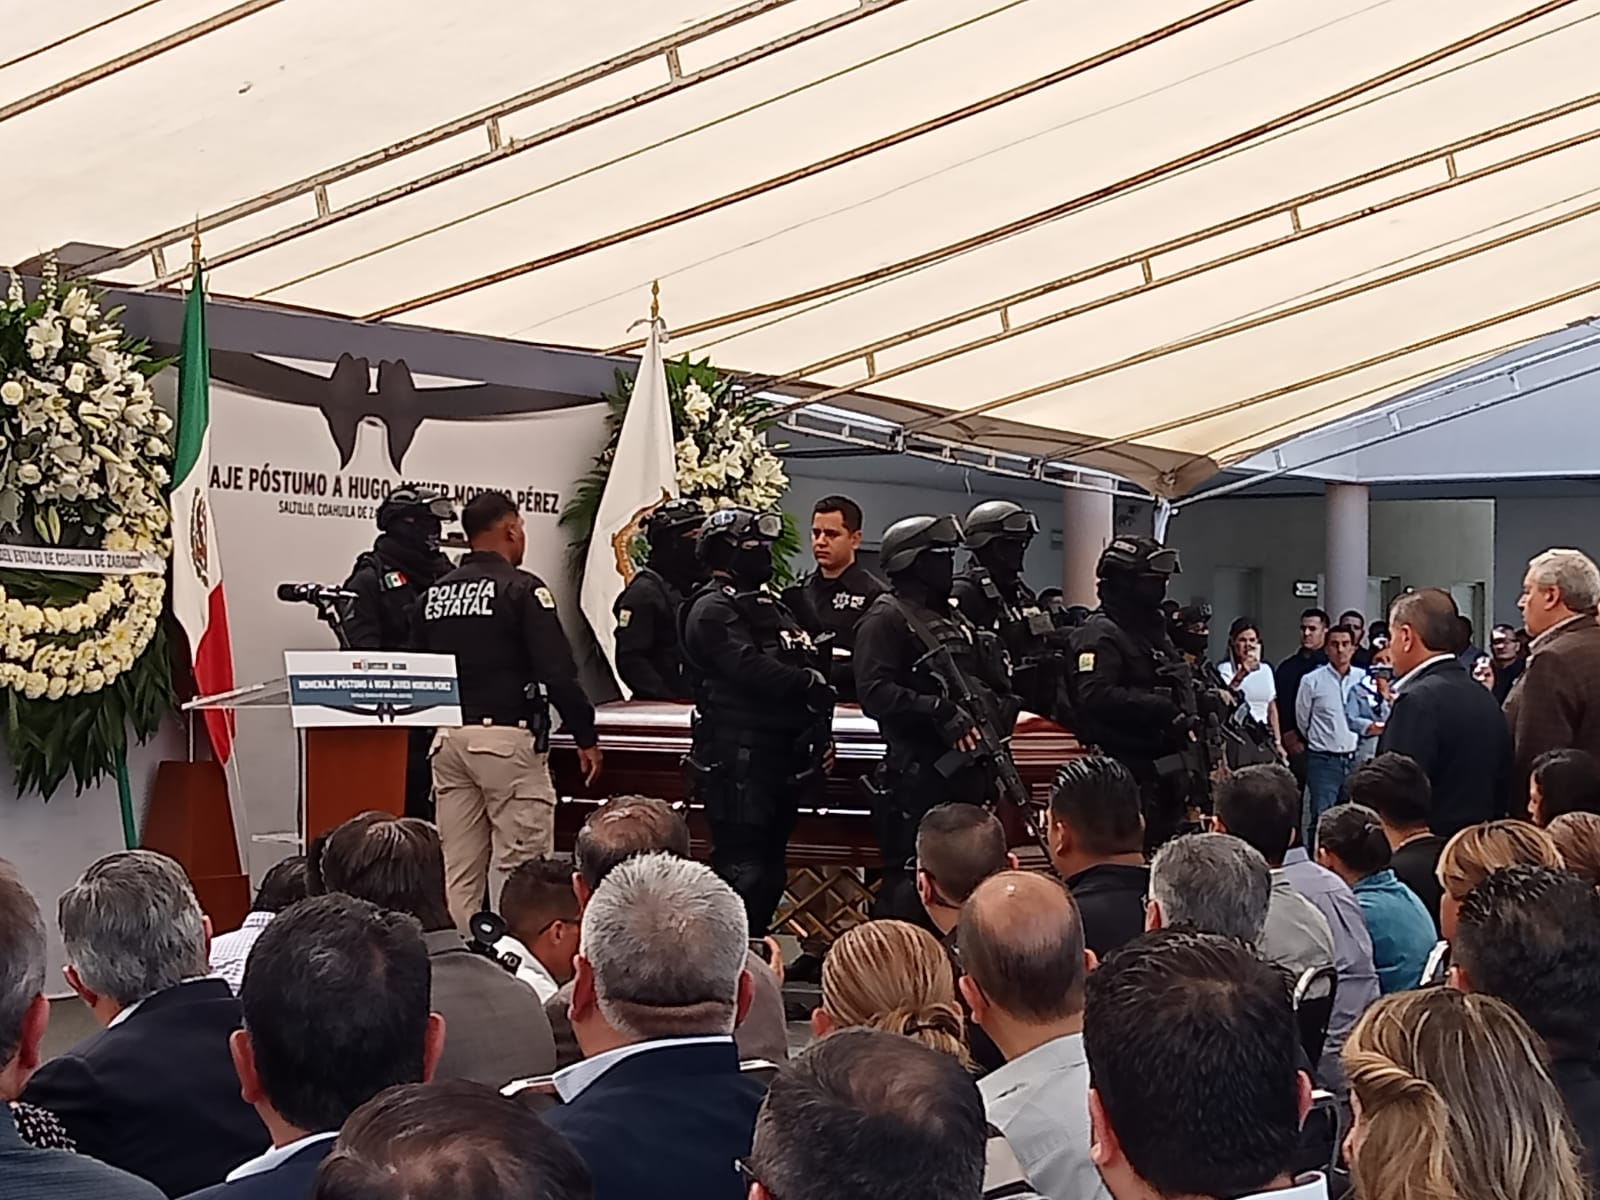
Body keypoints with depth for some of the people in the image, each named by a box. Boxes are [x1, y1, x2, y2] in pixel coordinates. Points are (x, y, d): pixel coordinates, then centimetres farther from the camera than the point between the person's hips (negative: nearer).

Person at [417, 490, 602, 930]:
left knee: (458, 873, 10)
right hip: (507, 737, -6)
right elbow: (558, 671, -13)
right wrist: (586, 737, -6)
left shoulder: (434, 594, 11)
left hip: (447, 739, 7)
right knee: (524, 868, -3)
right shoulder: (521, 589, -8)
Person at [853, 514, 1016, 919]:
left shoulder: (957, 622, 21)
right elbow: (875, 691, -19)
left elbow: (996, 686, 26)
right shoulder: (886, 619, -6)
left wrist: (997, 717, 6)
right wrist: (938, 710, -25)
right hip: (920, 775, -9)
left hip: (967, 772, 9)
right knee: (910, 883, -8)